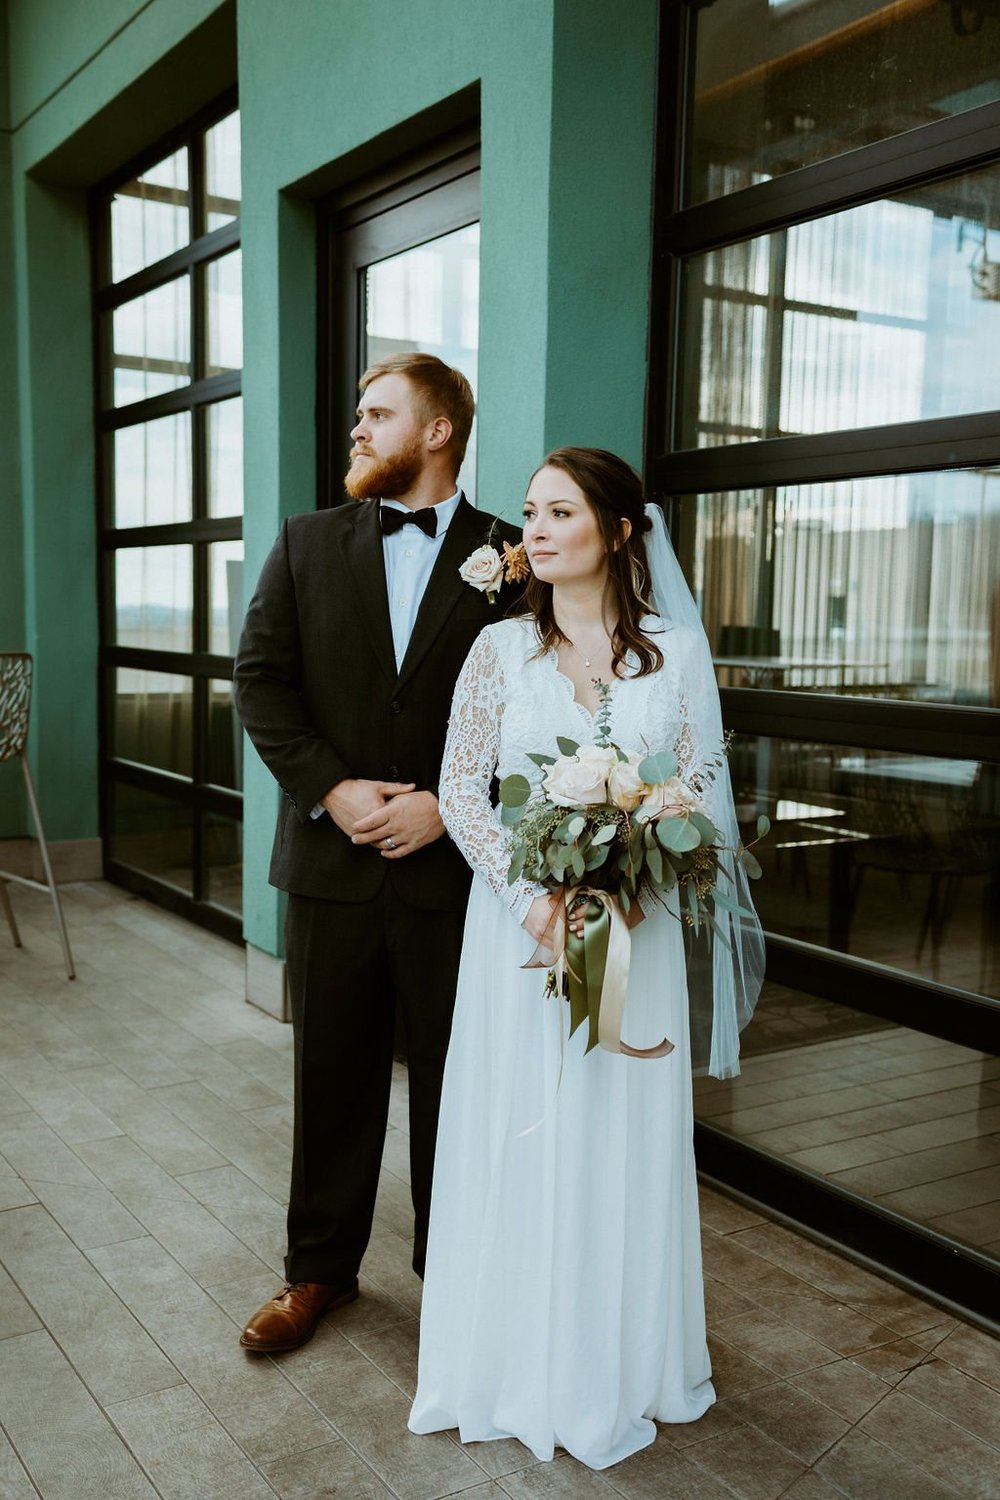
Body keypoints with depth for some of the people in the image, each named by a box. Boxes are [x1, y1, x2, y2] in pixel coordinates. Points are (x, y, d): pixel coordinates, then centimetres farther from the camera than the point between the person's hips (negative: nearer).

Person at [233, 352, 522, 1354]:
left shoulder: (509, 557, 0)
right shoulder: (307, 543, 7)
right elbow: (259, 679, 1)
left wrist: (449, 803, -13)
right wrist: (330, 790, -10)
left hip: (452, 865, -2)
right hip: (331, 858, 2)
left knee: (452, 1078, 11)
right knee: (332, 1075, 14)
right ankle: (320, 1268, 31)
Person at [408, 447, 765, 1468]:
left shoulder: (676, 650, -1)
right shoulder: (501, 648, 1)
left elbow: (701, 793, -1)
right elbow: (461, 788, -2)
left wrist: (638, 894, -17)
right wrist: (533, 894, -16)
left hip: (636, 927, 0)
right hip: (521, 919, 1)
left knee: (622, 1142, 9)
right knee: (516, 1135, 9)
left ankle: (615, 1366, 30)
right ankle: (518, 1360, 29)